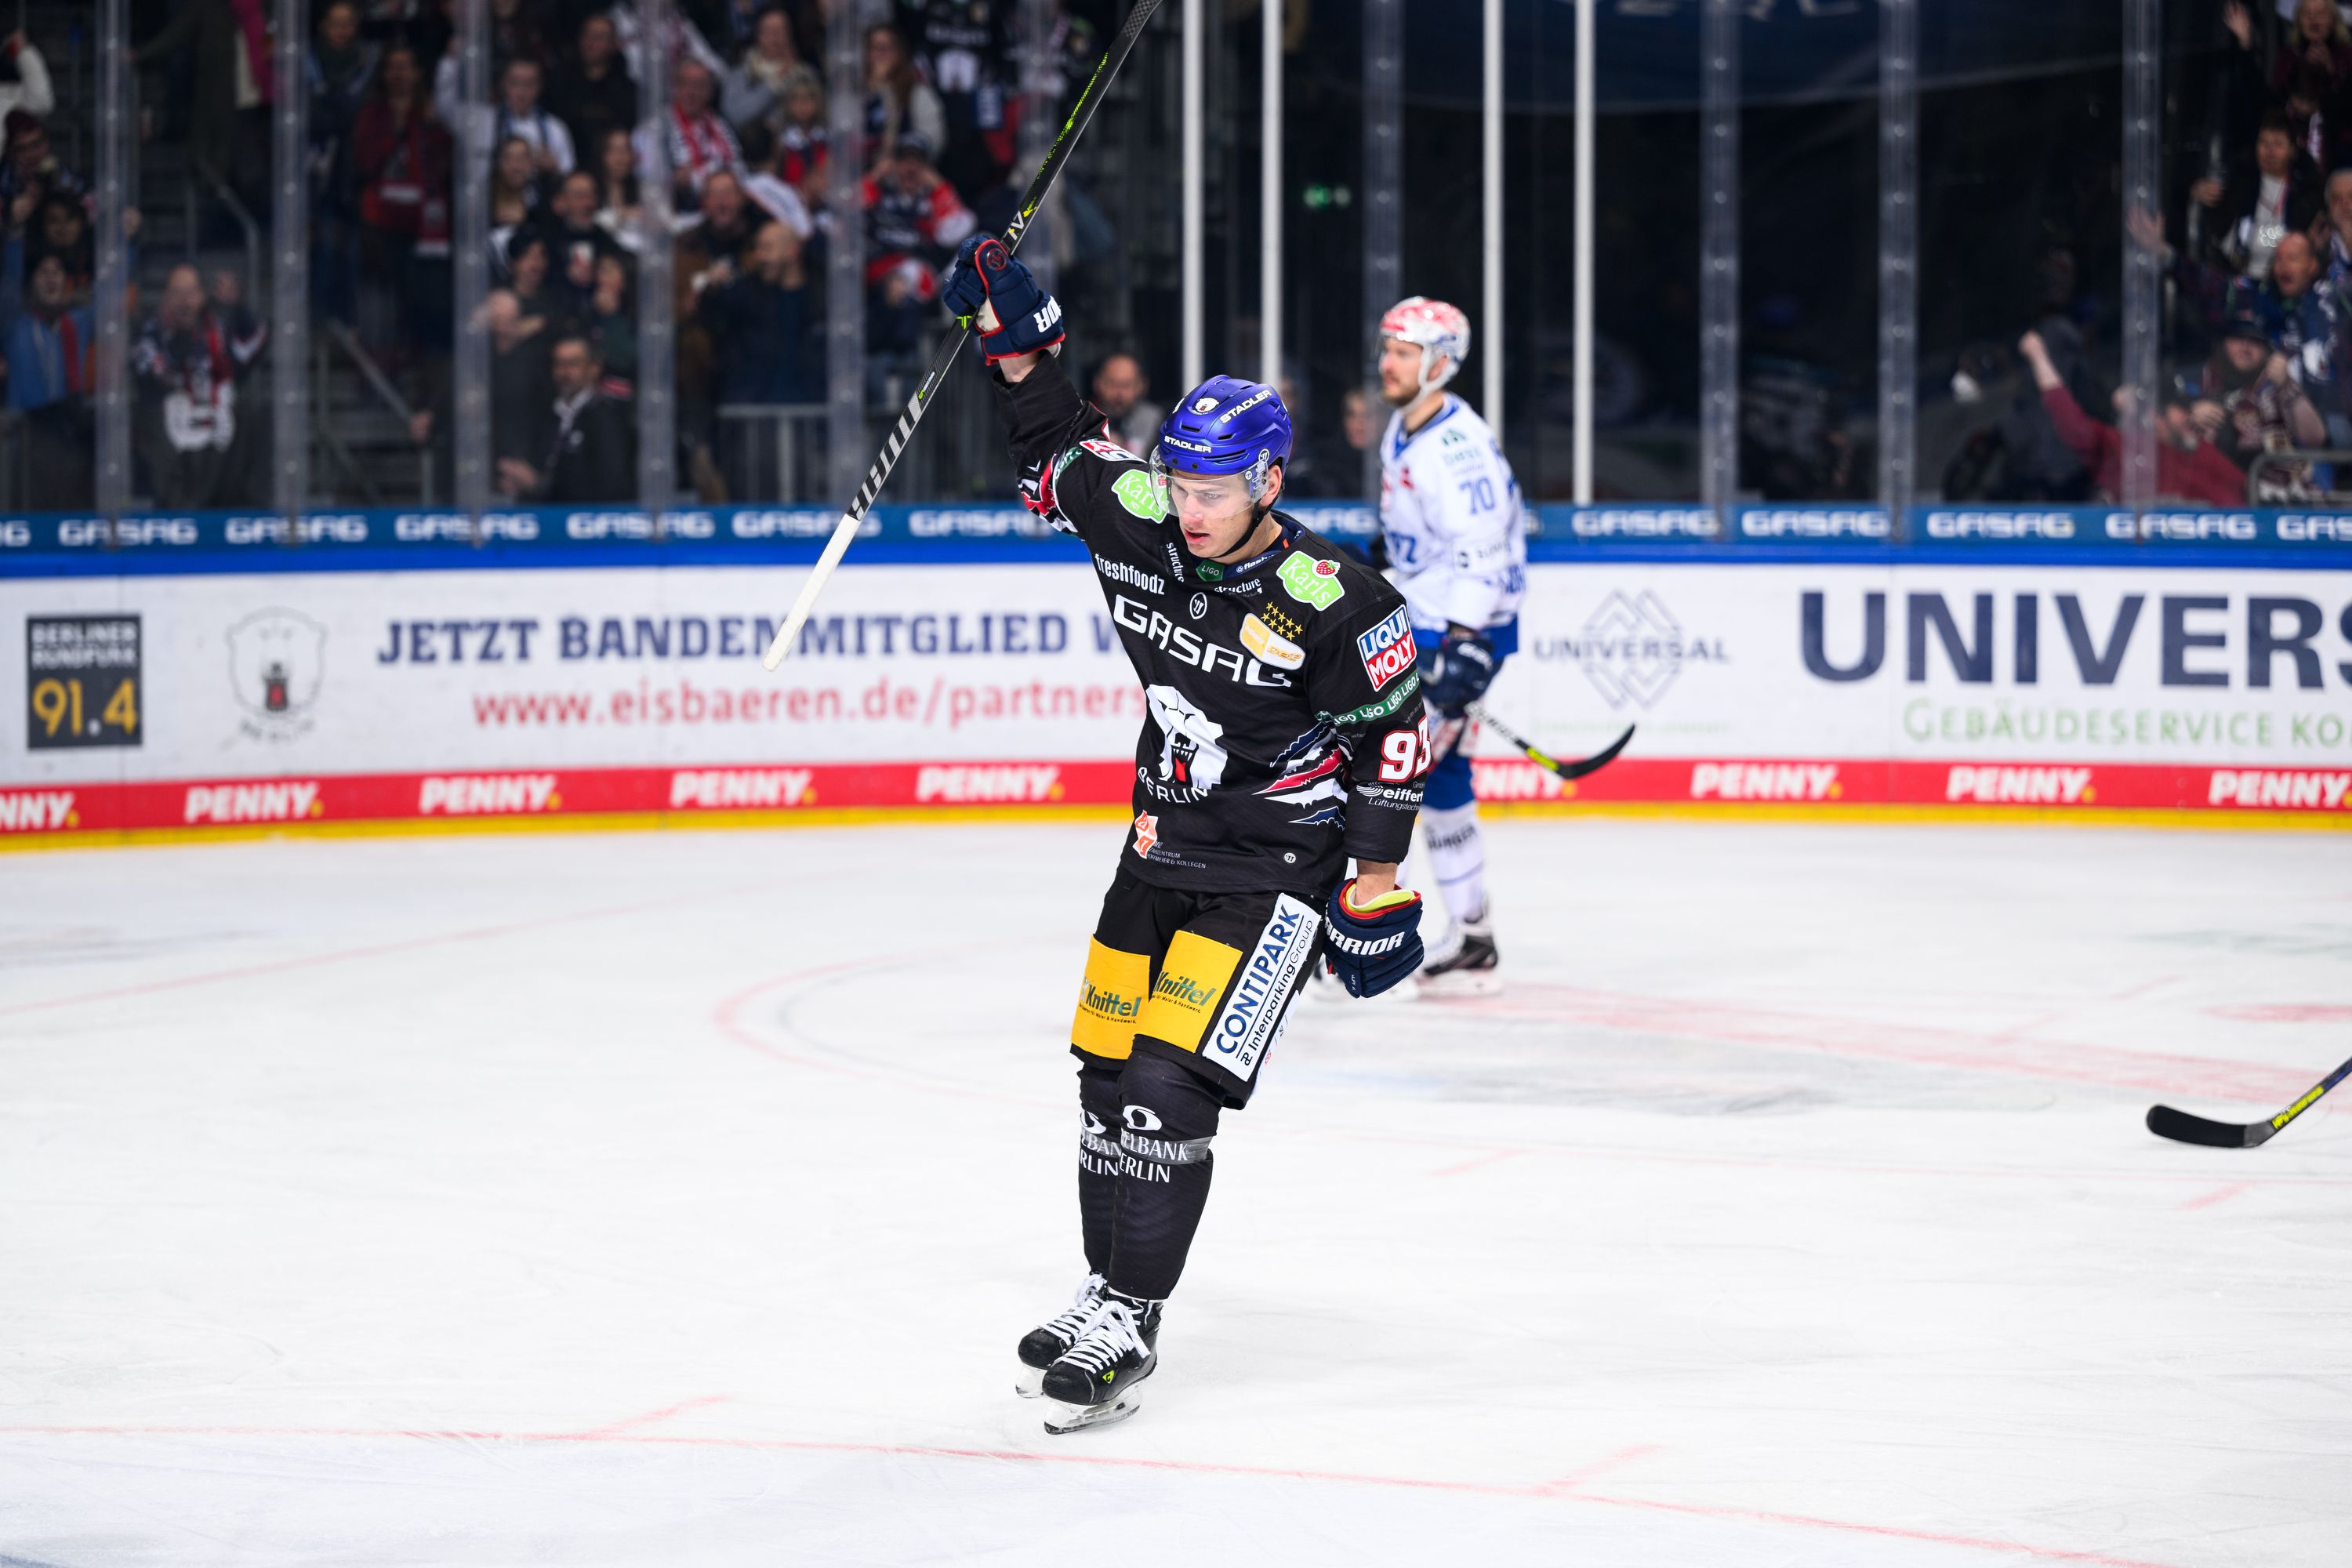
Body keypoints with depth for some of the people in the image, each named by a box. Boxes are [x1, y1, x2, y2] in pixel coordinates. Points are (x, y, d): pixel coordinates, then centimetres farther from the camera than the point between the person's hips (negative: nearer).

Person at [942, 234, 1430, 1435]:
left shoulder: (1328, 603, -22)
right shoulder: (1134, 524, -7)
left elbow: (1392, 727, -10)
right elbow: (1060, 451, 12)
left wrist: (1375, 878, -7)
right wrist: (1018, 342, -3)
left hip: (1275, 872, -7)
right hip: (1163, 843, 7)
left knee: (1168, 1085, -15)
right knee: (1105, 1071, 11)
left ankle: (1128, 1329, -8)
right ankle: (1105, 1291, 28)